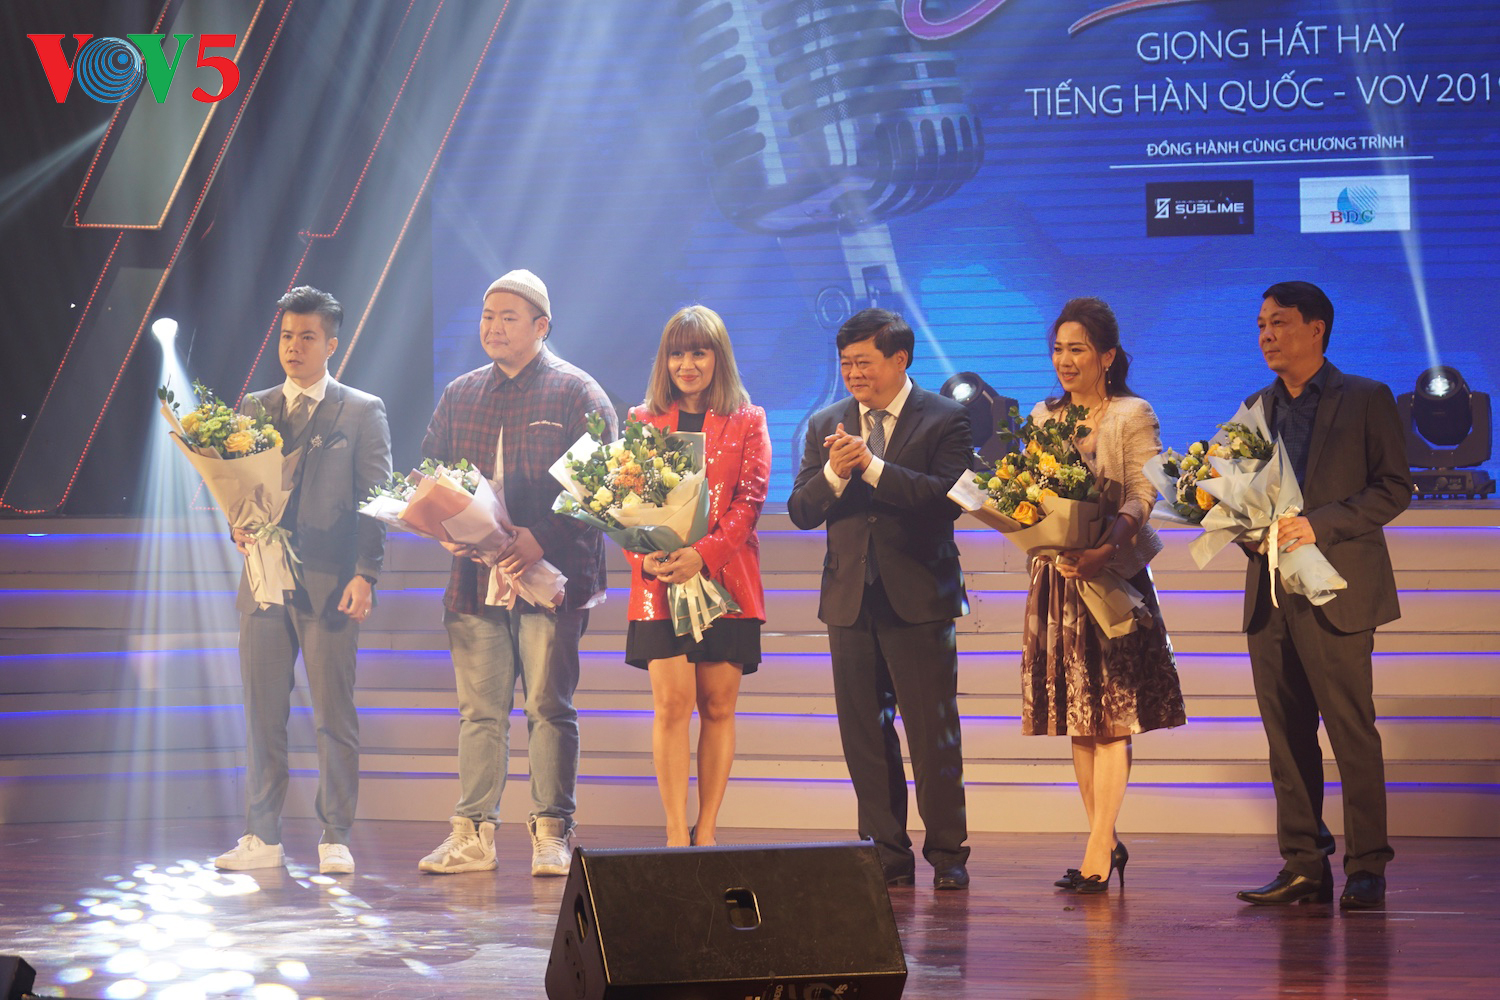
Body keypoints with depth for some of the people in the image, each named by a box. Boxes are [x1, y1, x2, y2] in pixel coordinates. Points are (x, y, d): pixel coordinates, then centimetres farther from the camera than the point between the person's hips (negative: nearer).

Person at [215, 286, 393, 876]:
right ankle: (262, 837, 10)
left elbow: (376, 501, 0)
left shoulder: (362, 412, 5)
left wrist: (364, 574, -9)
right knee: (262, 715, 4)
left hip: (329, 583, -3)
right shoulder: (252, 409, 15)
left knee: (334, 717, -1)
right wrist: (238, 524, -6)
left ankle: (335, 839, 5)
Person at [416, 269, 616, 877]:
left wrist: (542, 538, -17)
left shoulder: (577, 393, 1)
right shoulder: (459, 395, 16)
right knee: (479, 711, 4)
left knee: (549, 707, -2)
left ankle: (552, 834, 4)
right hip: (474, 574, 4)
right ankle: (472, 833, 7)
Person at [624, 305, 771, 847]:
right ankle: (676, 834, -7)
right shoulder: (643, 420, 12)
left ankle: (706, 832, 6)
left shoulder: (747, 422, 8)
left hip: (726, 579, 0)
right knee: (671, 704, -7)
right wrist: (645, 556, -13)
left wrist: (703, 554, -16)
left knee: (718, 706, 1)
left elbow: (749, 500, -2)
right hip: (659, 582, 0)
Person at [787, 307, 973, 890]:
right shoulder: (825, 425, 11)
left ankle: (947, 854, 7)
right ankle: (888, 855, 13)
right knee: (864, 736, 6)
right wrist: (833, 474, -14)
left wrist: (872, 466, -20)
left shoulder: (944, 420, -2)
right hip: (850, 599, 4)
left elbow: (948, 498, -16)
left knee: (933, 733, -2)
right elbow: (800, 512, 6)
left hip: (919, 600, -4)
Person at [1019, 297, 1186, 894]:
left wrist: (1105, 548, -30)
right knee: (1077, 716, 6)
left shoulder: (1133, 416, -3)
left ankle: (1097, 854, -10)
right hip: (1057, 576, 5)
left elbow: (1142, 498, -14)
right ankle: (1106, 843, 15)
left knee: (1113, 715, -7)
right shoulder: (1043, 418, 14)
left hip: (1113, 575, -5)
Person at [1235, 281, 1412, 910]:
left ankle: (1366, 869, 1)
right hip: (1270, 594, 6)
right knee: (1286, 736, 5)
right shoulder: (1257, 408, 17)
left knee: (1352, 733, -5)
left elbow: (1394, 487, -5)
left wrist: (1319, 524, -16)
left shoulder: (1366, 399, 1)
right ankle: (1303, 868, 10)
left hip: (1336, 590, -5)